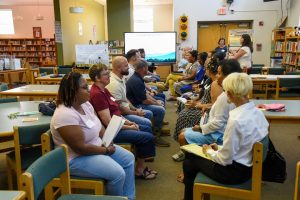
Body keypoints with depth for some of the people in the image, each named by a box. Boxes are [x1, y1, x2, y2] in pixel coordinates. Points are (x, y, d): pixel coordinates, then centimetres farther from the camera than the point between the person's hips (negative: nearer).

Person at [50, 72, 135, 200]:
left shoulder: (85, 104, 0)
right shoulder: (65, 115, -29)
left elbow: (99, 126, 10)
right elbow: (81, 148, -29)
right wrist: (106, 150, -17)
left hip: (97, 147, 10)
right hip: (77, 158, -10)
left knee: (128, 159, 6)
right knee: (118, 173, -21)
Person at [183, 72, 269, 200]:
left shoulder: (236, 120, -31)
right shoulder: (257, 112, -5)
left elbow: (225, 159, -22)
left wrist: (209, 151, -4)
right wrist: (220, 148, 10)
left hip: (235, 172, -8)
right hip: (249, 165, 8)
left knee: (189, 163, 13)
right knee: (195, 156, 22)